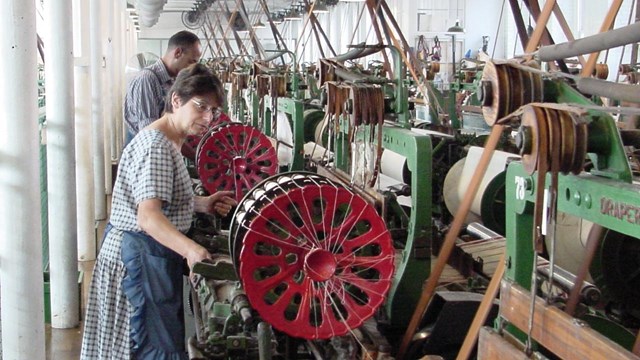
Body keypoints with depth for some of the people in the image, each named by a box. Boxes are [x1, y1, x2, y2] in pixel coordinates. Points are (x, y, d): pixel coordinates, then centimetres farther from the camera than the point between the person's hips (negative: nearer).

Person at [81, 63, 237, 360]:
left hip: (149, 251, 11)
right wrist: (190, 249, -47)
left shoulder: (167, 142, 13)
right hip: (141, 253, -11)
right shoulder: (156, 146, -22)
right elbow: (148, 216, -33)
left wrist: (203, 204, 7)